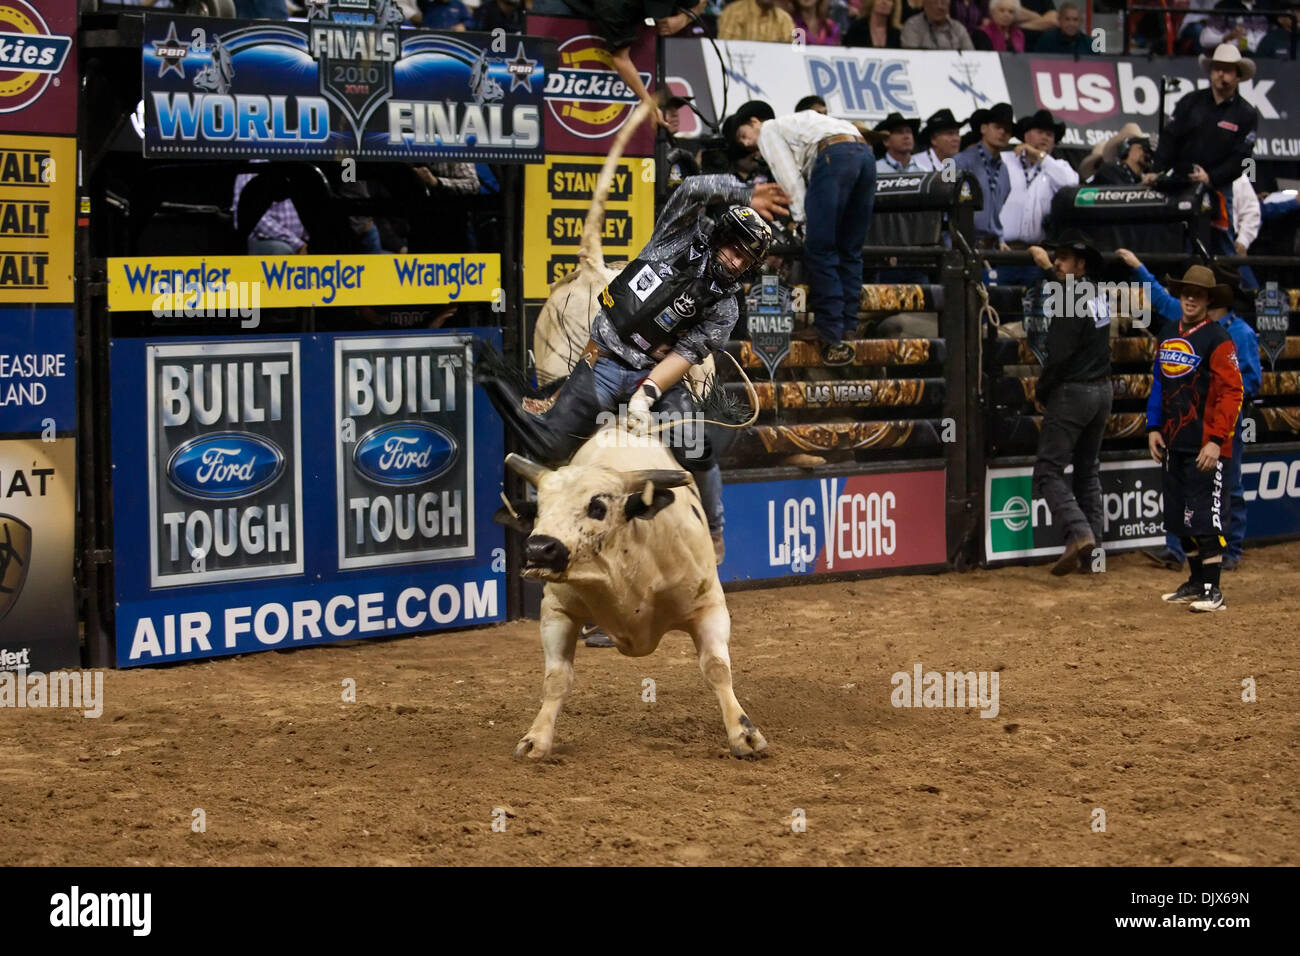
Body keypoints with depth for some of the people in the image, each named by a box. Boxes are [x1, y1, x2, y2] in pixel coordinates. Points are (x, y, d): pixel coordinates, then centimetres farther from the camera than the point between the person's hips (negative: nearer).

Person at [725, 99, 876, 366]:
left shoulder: (769, 131, 18)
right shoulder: (796, 123, 40)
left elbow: (790, 178, 4)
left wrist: (803, 222, 2)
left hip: (833, 154, -8)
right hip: (864, 153, 8)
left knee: (819, 249, -3)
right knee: (849, 251, 13)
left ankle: (830, 331, -7)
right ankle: (848, 324, 9)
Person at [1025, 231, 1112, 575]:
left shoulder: (1070, 301, -18)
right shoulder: (1099, 294, 7)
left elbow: (1059, 355, -21)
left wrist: (1041, 392, -7)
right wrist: (1048, 268, 44)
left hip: (1071, 392, -9)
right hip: (1102, 391, 9)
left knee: (1048, 470, -7)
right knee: (1088, 471, 14)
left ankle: (1079, 533, -24)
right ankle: (1093, 548, 11)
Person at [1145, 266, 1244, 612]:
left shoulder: (1218, 339, -9)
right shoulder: (1168, 337, 13)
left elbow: (1231, 393, -14)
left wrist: (1216, 440, -20)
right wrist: (1154, 428, 12)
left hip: (1205, 445, -8)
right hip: (1173, 442, 8)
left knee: (1204, 517, -9)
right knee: (1179, 516, 12)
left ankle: (1213, 591, -5)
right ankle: (1196, 582, 24)